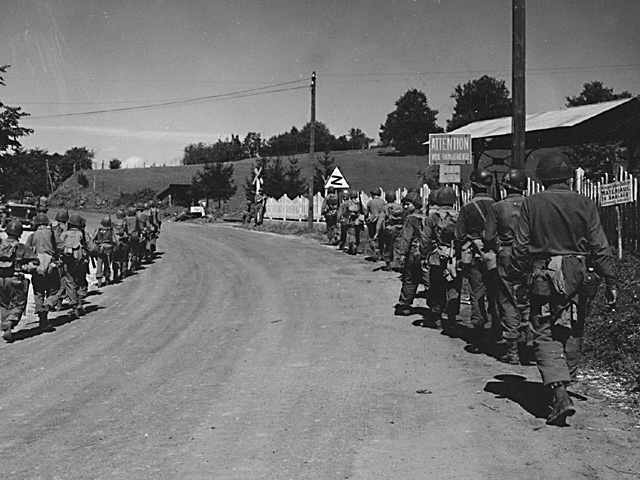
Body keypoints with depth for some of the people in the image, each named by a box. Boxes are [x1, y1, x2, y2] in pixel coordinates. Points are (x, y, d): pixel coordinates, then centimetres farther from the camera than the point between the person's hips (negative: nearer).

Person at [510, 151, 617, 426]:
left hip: (544, 279, -2)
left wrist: (516, 275, 9)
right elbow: (600, 248, 0)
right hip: (578, 279, 3)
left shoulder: (532, 204, -4)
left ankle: (559, 394, -16)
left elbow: (520, 246, -3)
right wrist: (611, 282, 5)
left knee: (545, 336, 0)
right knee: (572, 334, 18)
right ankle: (565, 382, 30)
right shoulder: (584, 205, 0)